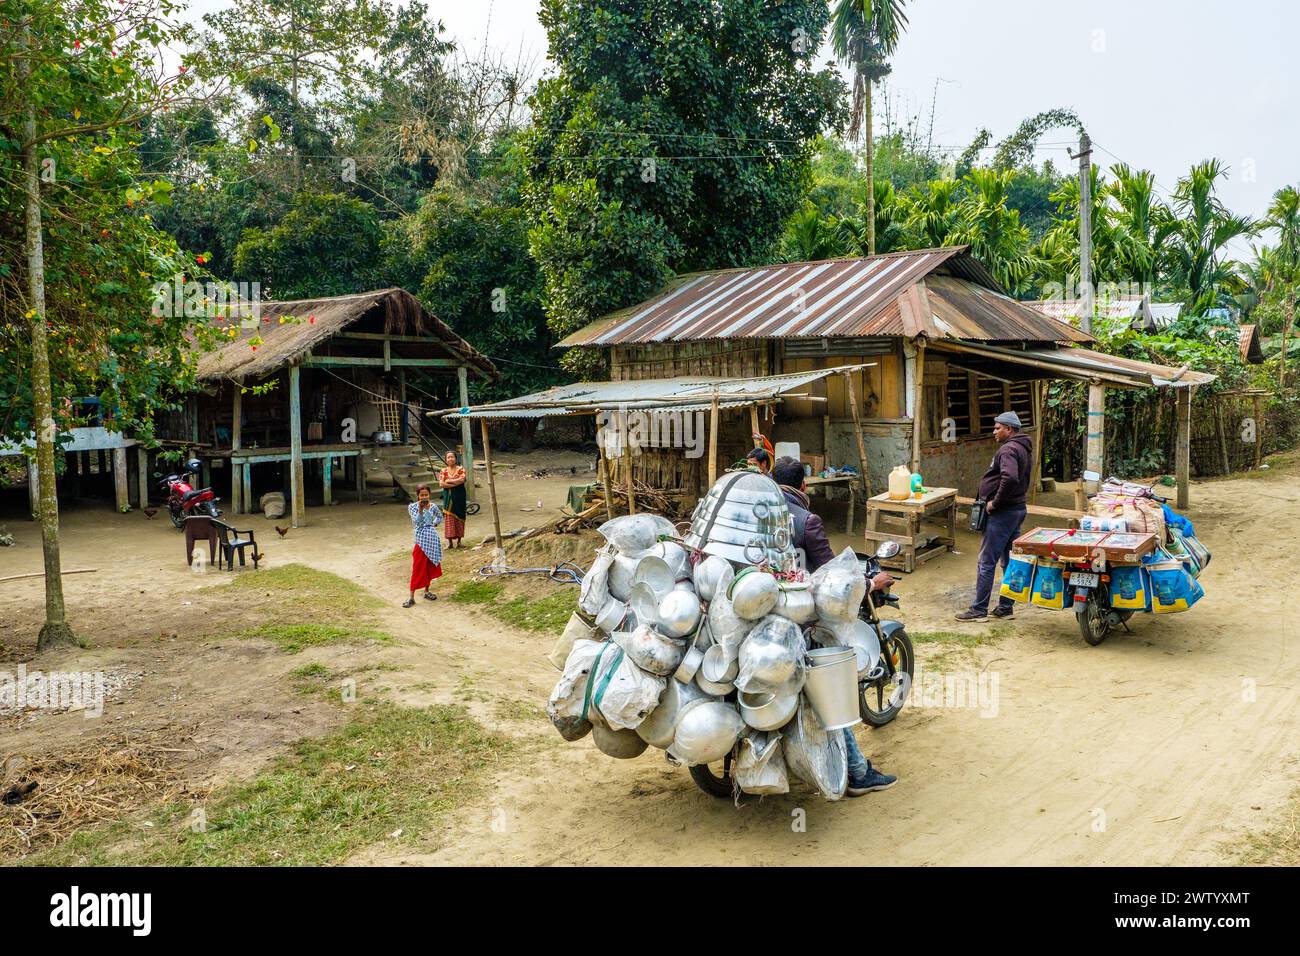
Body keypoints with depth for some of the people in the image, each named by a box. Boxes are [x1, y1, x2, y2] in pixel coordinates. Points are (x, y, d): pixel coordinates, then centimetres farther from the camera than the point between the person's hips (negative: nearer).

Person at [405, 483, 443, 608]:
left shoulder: (432, 506, 4)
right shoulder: (413, 507, -5)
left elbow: (440, 516, 22)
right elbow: (417, 521, -16)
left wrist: (434, 524, 7)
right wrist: (420, 509, -23)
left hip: (433, 539, 4)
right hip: (421, 539, -4)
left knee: (430, 566, 13)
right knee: (417, 568, -6)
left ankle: (427, 591, 27)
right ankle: (411, 597, -3)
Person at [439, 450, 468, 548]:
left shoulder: (461, 469, 2)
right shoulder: (443, 471, 7)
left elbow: (462, 480, -15)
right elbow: (441, 484, -6)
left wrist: (448, 481, -9)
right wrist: (455, 483, -12)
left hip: (459, 496, -1)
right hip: (448, 497, 1)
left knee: (459, 516, 0)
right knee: (448, 517, -3)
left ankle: (459, 540, 7)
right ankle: (450, 541, -2)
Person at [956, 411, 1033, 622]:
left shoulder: (1008, 449, -17)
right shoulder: (1023, 448, 16)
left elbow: (1010, 478, -34)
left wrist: (995, 503, -22)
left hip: (1003, 512, -11)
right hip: (1017, 508, 11)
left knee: (986, 562, -5)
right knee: (1009, 561, 14)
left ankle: (979, 610, 0)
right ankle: (1006, 607, 20)